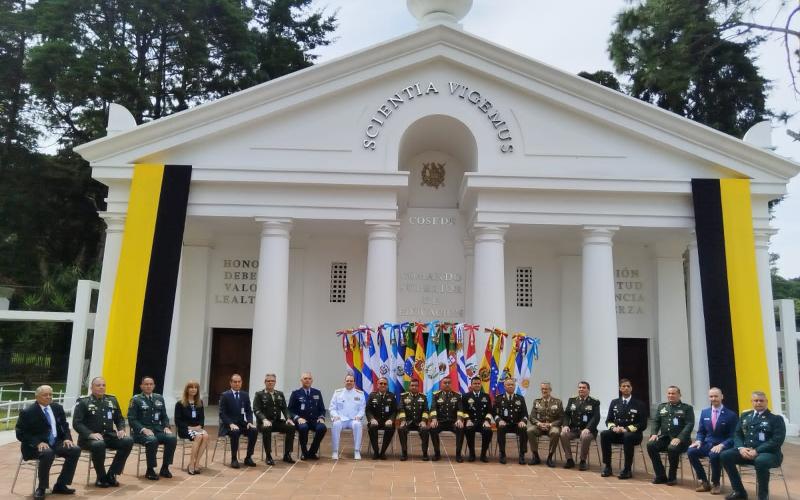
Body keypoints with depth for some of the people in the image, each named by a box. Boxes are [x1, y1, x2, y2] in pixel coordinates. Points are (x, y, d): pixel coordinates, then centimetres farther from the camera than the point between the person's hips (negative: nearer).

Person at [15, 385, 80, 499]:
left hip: (56, 442, 6)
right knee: (48, 454, -38)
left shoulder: (57, 408, 8)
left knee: (75, 450, -18)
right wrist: (38, 443, -23)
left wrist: (67, 438, -5)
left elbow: (65, 426, 16)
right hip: (36, 445, -6)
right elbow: (20, 434, -10)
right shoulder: (27, 412, -9)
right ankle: (41, 488, -16)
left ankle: (60, 485, -5)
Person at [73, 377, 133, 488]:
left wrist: (121, 429, -3)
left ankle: (111, 475, -9)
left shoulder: (112, 400, 14)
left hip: (109, 436, 5)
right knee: (99, 445, -38)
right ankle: (101, 478, -14)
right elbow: (76, 423, -9)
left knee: (128, 441, -22)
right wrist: (90, 434, -23)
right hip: (89, 438, -4)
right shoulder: (83, 402, 0)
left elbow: (120, 419, 19)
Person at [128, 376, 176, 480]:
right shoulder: (136, 400, 0)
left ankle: (165, 468, -8)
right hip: (141, 432, -4)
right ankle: (150, 470, -18)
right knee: (152, 440, -36)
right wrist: (144, 429, -22)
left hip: (158, 430, 5)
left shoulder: (159, 398, 15)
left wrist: (166, 427, -3)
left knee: (172, 438, -24)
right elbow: (132, 419, -7)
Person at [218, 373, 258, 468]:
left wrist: (249, 422, -10)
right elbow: (222, 414, -9)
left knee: (254, 430, -23)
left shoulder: (245, 395, 9)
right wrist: (231, 424, -24)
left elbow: (249, 411, 9)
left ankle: (248, 458, -10)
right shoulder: (225, 395, -4)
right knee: (235, 432, -36)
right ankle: (234, 459, -20)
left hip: (241, 423, 4)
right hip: (228, 424, -4)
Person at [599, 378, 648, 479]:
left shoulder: (640, 404, 1)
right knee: (604, 434, -27)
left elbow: (643, 424, -6)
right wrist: (613, 427, -12)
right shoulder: (614, 402, 12)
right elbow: (608, 420, 12)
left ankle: (627, 470, -28)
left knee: (627, 437, -38)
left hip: (632, 434, -3)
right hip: (617, 432, 3)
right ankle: (607, 467, -21)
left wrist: (627, 429, -19)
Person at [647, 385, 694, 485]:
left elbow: (689, 425, -8)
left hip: (679, 439, -4)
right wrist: (654, 433, -7)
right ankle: (661, 476, -9)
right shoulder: (661, 407, 17)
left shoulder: (687, 408, 3)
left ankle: (672, 477, -11)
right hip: (664, 437, 4)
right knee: (650, 445, -24)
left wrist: (679, 438, -22)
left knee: (672, 448, -36)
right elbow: (656, 421, 14)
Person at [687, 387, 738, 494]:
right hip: (707, 444, 4)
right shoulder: (704, 412, 9)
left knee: (714, 455, -37)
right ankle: (704, 482, -6)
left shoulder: (731, 415, -4)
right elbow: (701, 431, 14)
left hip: (721, 445, -4)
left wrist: (721, 445, -22)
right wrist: (698, 441, -8)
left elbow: (733, 436, -6)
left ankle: (715, 484, -10)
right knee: (691, 452, -24)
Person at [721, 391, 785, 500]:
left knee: (760, 461, -39)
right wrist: (741, 448, -10)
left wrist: (757, 451, -21)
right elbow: (737, 434, 12)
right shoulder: (745, 416, 15)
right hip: (746, 451, 6)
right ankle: (739, 491, -1)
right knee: (725, 455, -16)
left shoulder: (776, 418, -1)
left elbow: (777, 440, -12)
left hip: (768, 453, -6)